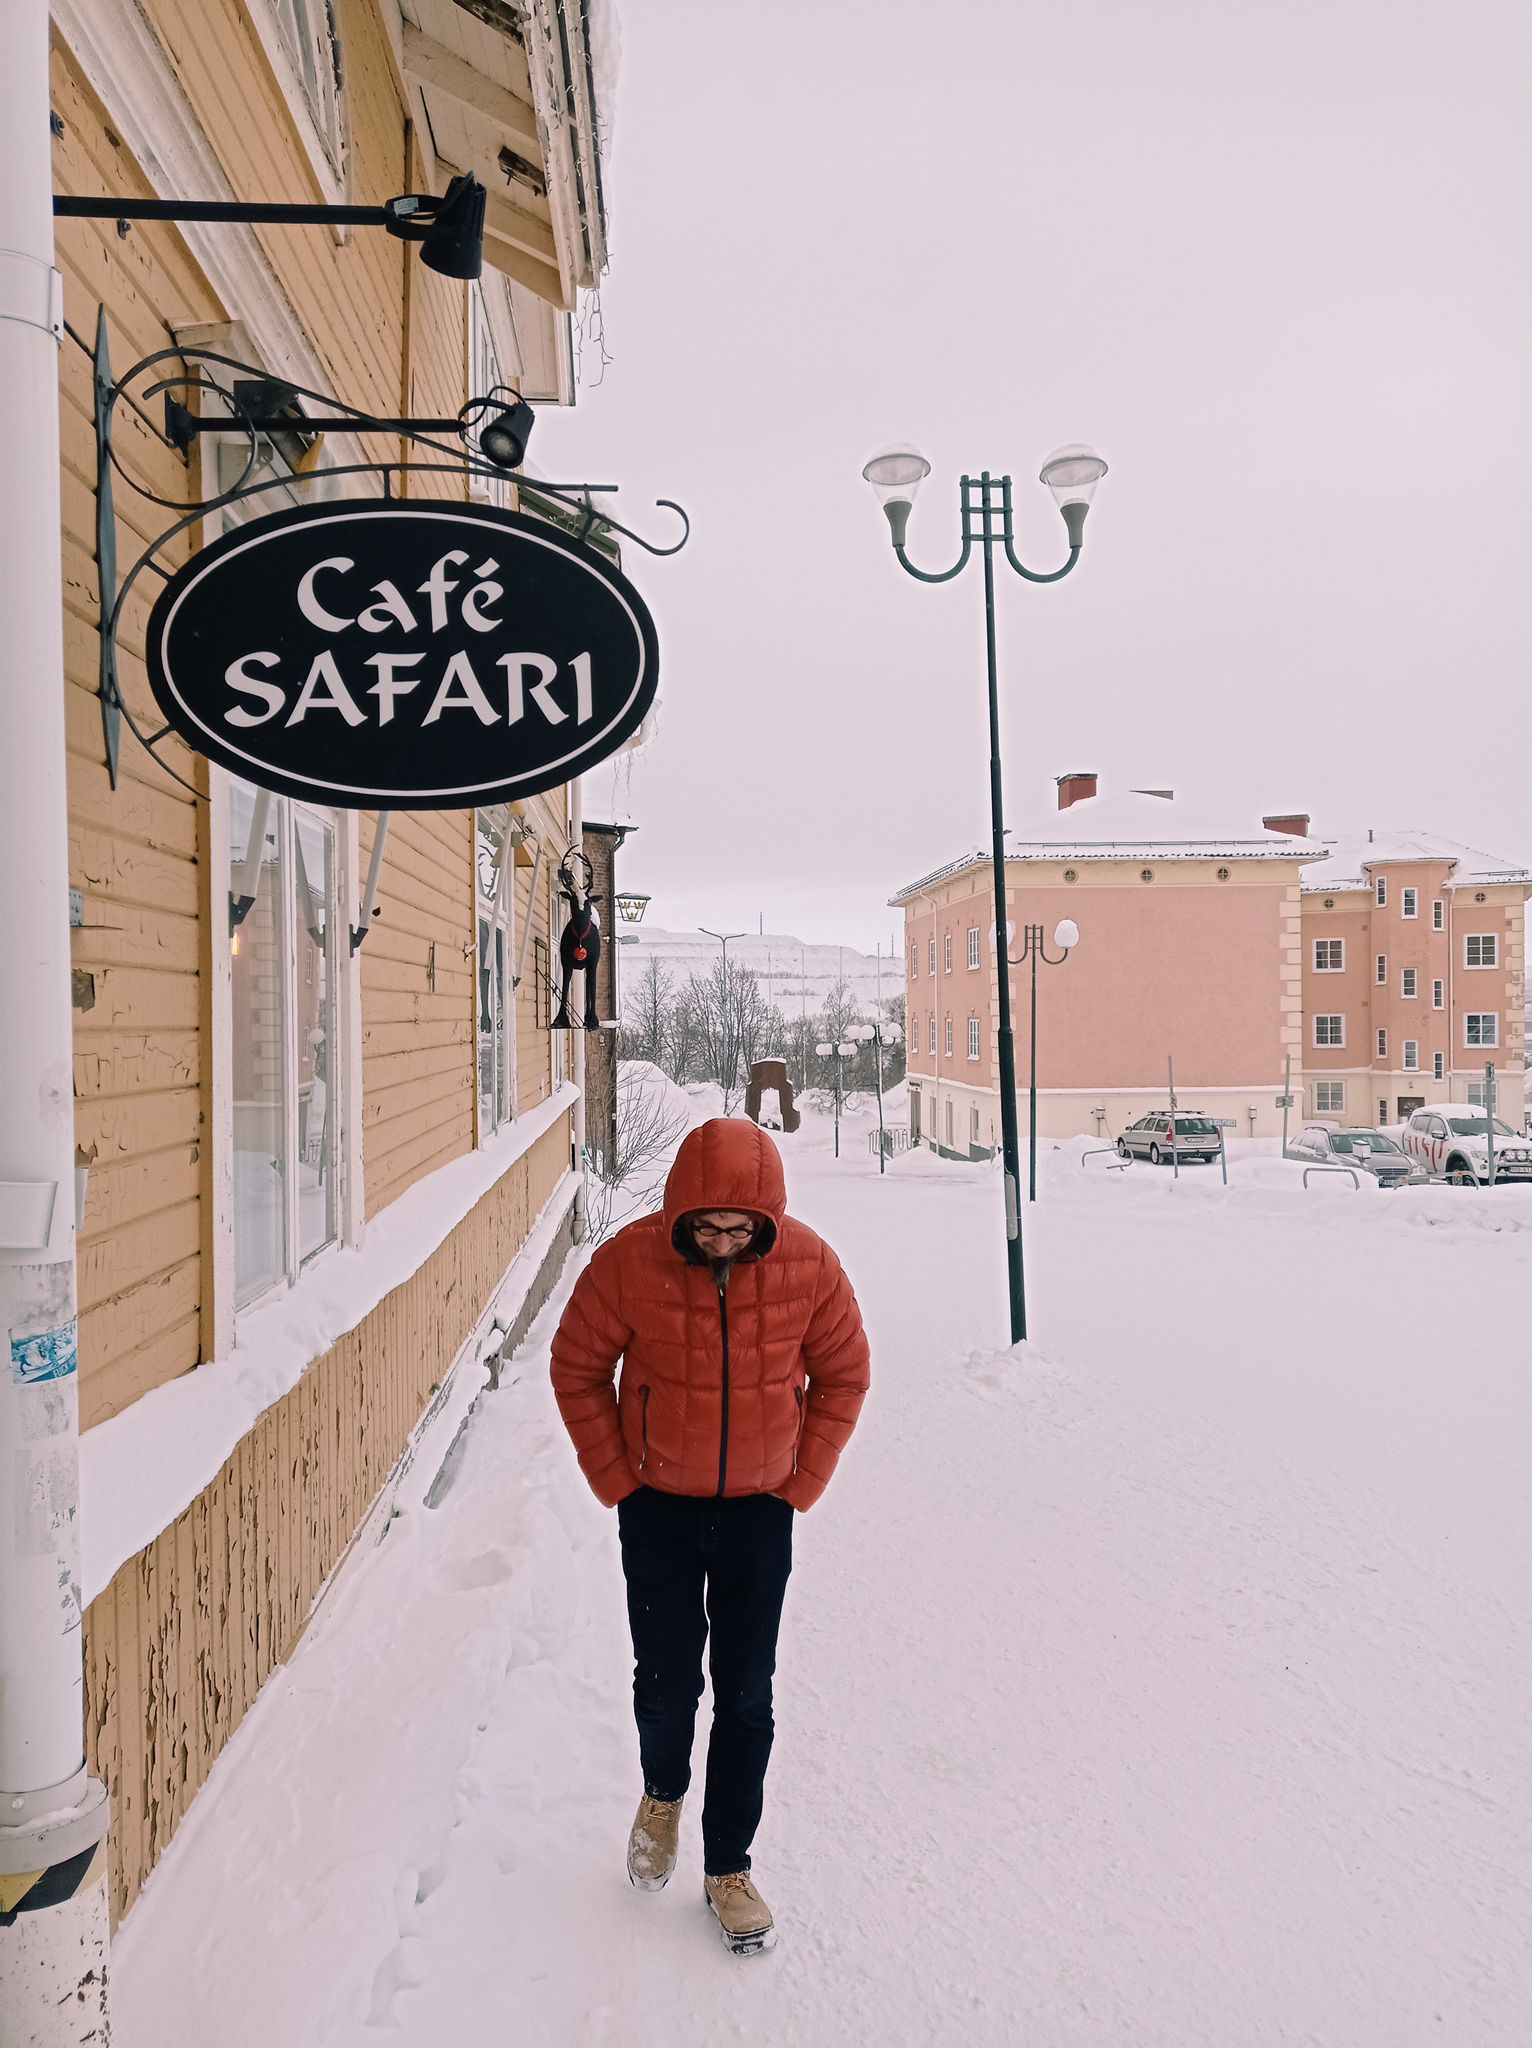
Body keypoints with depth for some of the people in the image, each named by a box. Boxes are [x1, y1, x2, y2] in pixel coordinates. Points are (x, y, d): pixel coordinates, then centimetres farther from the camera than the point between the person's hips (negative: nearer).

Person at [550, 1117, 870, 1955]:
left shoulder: (809, 1266, -17)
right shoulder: (628, 1261, -21)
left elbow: (843, 1375, -1)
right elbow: (577, 1366, -5)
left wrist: (802, 1482, -3)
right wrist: (614, 1478, -5)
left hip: (760, 1509, 1)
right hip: (658, 1506, 0)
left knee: (747, 1695, 7)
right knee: (667, 1678, 10)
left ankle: (729, 1866, 28)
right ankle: (663, 1793, 43)